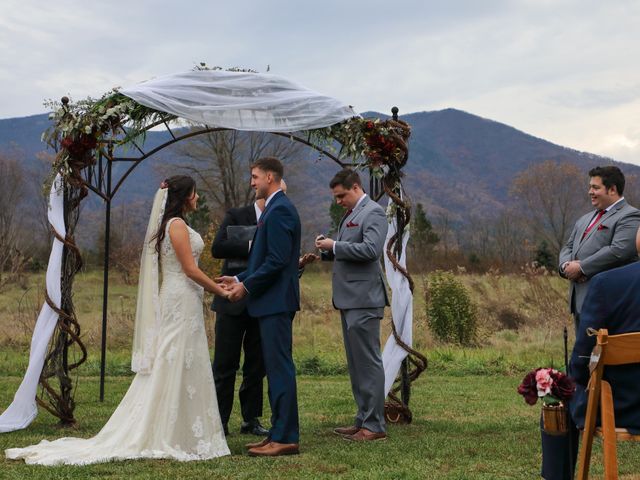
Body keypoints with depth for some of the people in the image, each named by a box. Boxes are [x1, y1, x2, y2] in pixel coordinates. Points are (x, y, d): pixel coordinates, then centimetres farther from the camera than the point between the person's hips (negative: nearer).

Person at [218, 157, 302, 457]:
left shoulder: (279, 210, -14)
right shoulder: (276, 208, 18)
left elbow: (277, 261, -21)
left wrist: (247, 286, -13)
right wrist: (240, 279, 14)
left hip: (276, 302, -11)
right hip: (271, 301, 11)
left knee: (279, 368, -7)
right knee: (276, 368, 12)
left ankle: (286, 438, -4)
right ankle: (280, 433, 18)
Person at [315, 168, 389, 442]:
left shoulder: (373, 212, -9)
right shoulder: (350, 215, 19)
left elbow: (371, 249, -22)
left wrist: (335, 246, -15)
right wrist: (327, 250, 4)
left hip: (364, 300, -10)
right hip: (349, 299, 10)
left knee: (368, 361, -7)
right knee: (356, 363, 13)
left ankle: (374, 425, -3)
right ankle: (363, 420, 20)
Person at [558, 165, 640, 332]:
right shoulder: (585, 219, 23)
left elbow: (619, 251, -19)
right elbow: (568, 247, 22)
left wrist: (581, 267, -15)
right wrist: (566, 265, -2)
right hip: (579, 299, 8)